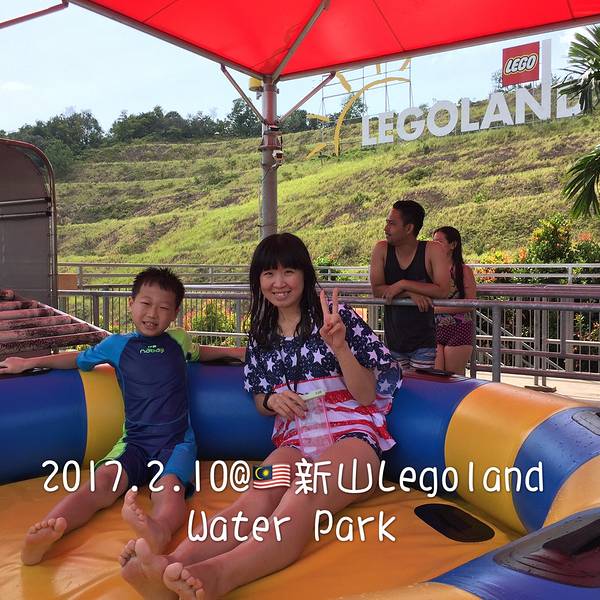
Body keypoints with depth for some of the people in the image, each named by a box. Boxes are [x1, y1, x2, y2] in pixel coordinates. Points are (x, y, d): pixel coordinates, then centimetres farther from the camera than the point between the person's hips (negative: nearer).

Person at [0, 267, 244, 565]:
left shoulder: (178, 339, 15)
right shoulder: (117, 345, 12)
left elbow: (198, 352, 39)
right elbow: (78, 359, 29)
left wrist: (231, 351, 26)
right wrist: (29, 362, 27)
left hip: (176, 441, -1)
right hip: (134, 441, 1)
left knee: (169, 487, -35)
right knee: (104, 480, -32)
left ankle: (159, 531, -68)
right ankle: (39, 539, -53)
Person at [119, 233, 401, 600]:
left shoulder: (336, 315, 3)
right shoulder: (261, 334, 15)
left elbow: (367, 396, 0)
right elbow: (261, 403, 22)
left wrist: (339, 346, -17)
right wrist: (271, 401, -3)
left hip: (351, 437, -3)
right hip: (294, 442, 3)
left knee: (301, 498, -36)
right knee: (257, 497, -31)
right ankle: (173, 566, -60)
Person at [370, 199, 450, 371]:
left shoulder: (433, 251, -9)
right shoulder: (381, 249, -2)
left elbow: (443, 291, -19)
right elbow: (376, 290, -8)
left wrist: (403, 284, -20)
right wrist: (411, 293, -20)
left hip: (424, 342, -3)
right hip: (393, 341, 3)